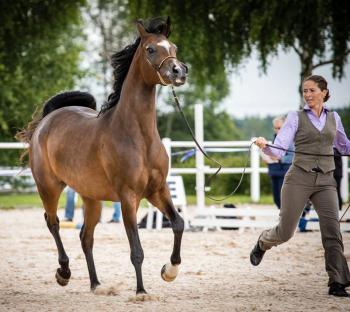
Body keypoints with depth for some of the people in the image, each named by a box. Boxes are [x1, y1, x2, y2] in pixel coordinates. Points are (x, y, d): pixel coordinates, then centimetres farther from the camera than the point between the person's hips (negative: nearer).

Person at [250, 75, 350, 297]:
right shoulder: (296, 118, 1)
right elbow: (279, 150, -7)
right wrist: (265, 146, -27)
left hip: (325, 181, 2)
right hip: (299, 178, -2)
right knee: (285, 232, 3)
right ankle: (263, 242, 39)